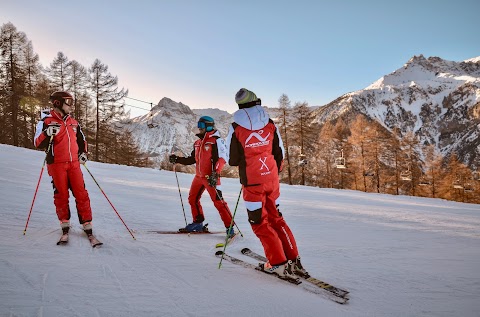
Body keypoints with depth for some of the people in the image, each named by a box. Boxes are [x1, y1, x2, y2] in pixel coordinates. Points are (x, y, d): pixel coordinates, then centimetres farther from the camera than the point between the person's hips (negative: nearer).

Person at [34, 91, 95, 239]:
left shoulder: (73, 122, 14)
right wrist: (48, 134, -28)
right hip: (56, 164, -4)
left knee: (81, 194, -1)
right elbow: (38, 144, -10)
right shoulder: (46, 121, -3)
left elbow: (81, 139, 28)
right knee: (61, 195, 3)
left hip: (74, 163, 4)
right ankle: (65, 224, 17)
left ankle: (87, 225, 4)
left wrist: (83, 153, 12)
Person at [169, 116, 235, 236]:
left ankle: (230, 227, -5)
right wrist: (177, 159, 12)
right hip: (199, 176, 9)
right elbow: (192, 159, 22)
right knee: (193, 199, 15)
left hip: (211, 177, -9)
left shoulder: (216, 140, -8)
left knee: (218, 201, -12)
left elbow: (222, 158, -16)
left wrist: (215, 173, -27)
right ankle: (198, 223, 31)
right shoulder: (198, 143, 16)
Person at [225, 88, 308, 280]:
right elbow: (279, 154, 7)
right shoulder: (270, 124, 2)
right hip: (272, 180, 4)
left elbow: (232, 160, -5)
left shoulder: (236, 127, -8)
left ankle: (279, 264, 5)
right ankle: (294, 261, 18)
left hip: (252, 182, -4)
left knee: (260, 223, 8)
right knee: (276, 219, 17)